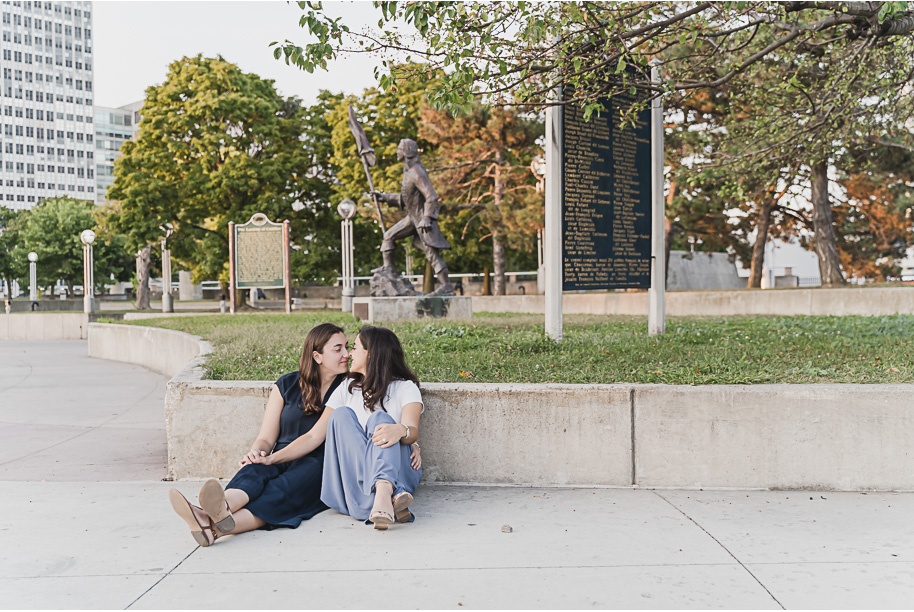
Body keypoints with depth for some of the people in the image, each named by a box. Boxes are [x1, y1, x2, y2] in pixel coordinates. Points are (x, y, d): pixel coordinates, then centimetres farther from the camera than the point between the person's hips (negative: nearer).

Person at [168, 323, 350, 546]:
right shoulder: (287, 384, 13)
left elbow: (316, 437, -8)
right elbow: (266, 437, 12)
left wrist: (273, 458, -20)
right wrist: (257, 453, -13)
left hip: (317, 466, -3)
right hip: (281, 463, 3)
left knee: (281, 490, -36)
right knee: (253, 471, -33)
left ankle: (216, 526, -65)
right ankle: (218, 514, -67)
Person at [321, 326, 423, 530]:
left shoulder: (405, 387, 7)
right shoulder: (348, 387, 21)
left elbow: (413, 431, -13)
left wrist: (401, 431, -35)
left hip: (398, 469, -3)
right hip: (352, 473, 3)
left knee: (380, 418, -26)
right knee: (342, 414, -20)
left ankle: (383, 491, -58)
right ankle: (392, 497, -46)